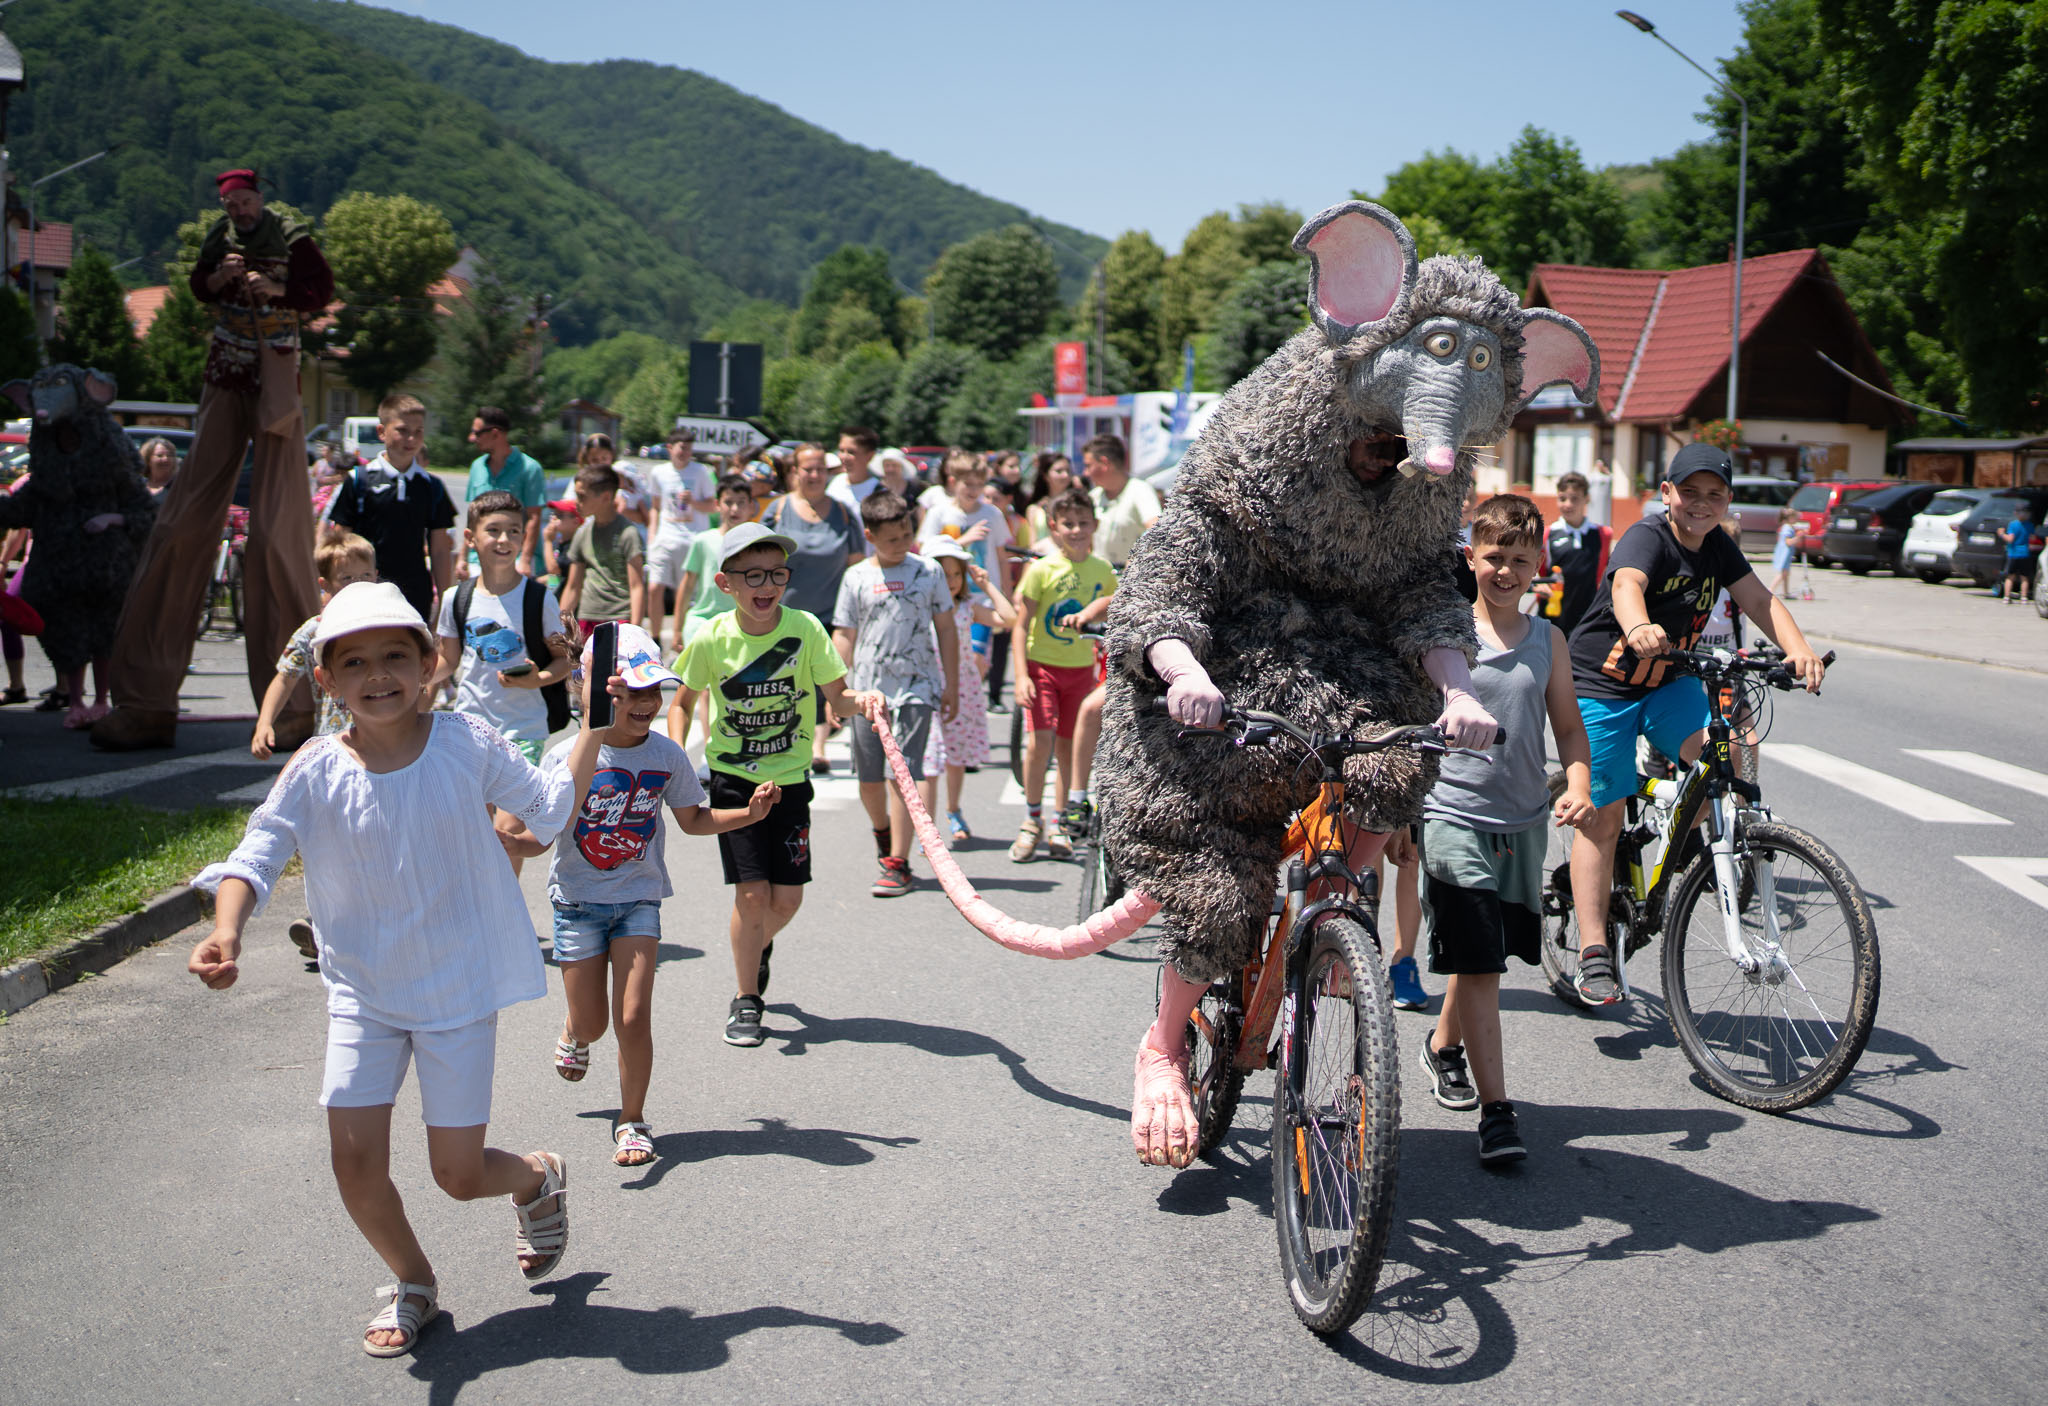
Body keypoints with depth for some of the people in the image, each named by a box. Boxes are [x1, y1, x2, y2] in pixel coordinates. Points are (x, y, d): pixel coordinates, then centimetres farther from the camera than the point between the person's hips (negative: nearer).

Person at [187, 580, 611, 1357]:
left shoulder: (466, 744, -9)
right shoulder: (315, 772, -9)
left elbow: (550, 810, 4)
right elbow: (256, 856, -14)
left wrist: (594, 726, -3)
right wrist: (225, 932, -33)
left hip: (460, 987, -1)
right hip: (362, 992, 2)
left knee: (459, 1173, 1)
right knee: (355, 1160, -3)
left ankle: (539, 1177, 38)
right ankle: (412, 1283, 27)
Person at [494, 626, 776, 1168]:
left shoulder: (667, 756, -5)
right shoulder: (567, 757, -14)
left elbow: (694, 820, 8)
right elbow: (540, 832, -9)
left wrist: (749, 813, -6)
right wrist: (512, 839, -32)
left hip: (638, 899, 1)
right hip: (577, 902, -1)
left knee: (632, 1016, -9)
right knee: (591, 1022, 8)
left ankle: (632, 1121, 10)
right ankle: (574, 1035, 48)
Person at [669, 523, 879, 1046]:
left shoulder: (805, 629, -12)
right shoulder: (712, 639, -11)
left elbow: (836, 697, -8)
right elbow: (682, 702, 3)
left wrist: (862, 701, -29)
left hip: (790, 778, 1)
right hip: (732, 778, -1)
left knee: (787, 898, 2)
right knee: (752, 892, -7)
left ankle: (759, 948, 38)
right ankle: (746, 1000, 12)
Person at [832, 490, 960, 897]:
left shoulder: (928, 572, 3)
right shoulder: (856, 578, 4)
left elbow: (946, 630, 9)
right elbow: (844, 637, 8)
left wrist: (951, 685, 8)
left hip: (916, 688, -2)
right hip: (868, 689, 2)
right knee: (869, 780, 9)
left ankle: (897, 864, -7)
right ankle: (883, 835, 38)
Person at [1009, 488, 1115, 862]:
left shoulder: (1102, 570, 2)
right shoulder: (1042, 569, -10)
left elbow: (1110, 607, 21)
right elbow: (1021, 625, -10)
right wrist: (1021, 676, -17)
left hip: (1080, 668, 3)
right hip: (1042, 664, -3)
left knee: (1067, 747, 7)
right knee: (1039, 741, -16)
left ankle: (1060, 826, 20)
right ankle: (1032, 820, 2)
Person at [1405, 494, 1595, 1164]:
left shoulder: (1547, 640, 7)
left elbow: (1568, 727, 13)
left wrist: (1579, 785, -6)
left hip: (1523, 820, 4)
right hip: (1453, 815, -4)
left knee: (1483, 956, 16)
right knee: (1476, 964, -9)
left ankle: (1444, 1045, 44)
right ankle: (1496, 1110, -6)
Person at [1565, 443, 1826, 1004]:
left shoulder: (1718, 548, -1)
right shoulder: (1647, 538, -21)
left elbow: (1759, 600, -10)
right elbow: (1627, 585, -42)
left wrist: (1798, 649, -30)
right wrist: (1638, 629, -65)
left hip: (1670, 682, 5)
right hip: (1603, 684, -5)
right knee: (1602, 817, -5)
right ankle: (1594, 954, 2)